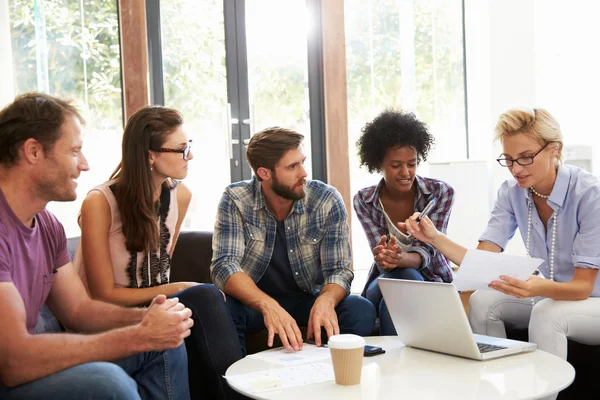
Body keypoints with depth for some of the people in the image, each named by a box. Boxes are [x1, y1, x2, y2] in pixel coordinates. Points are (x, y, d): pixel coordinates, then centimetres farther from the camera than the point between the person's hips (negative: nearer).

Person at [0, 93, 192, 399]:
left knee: (165, 346, 8)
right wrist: (140, 335, -25)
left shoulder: (46, 224, 5)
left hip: (27, 365, 9)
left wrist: (145, 319, -11)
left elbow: (79, 309, 9)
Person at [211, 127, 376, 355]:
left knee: (362, 310, -26)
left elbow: (339, 270, -10)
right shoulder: (235, 201, -13)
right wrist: (268, 306, -42)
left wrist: (326, 300, -36)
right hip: (253, 301, -1)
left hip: (308, 300, 2)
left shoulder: (327, 201, -10)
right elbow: (225, 266, -23)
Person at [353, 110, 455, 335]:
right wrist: (383, 257, -41)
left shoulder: (441, 193, -9)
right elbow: (383, 263, -13)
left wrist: (400, 259, -43)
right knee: (406, 278, -34)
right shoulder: (363, 201, -6)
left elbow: (427, 251, -18)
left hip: (432, 279, 0)